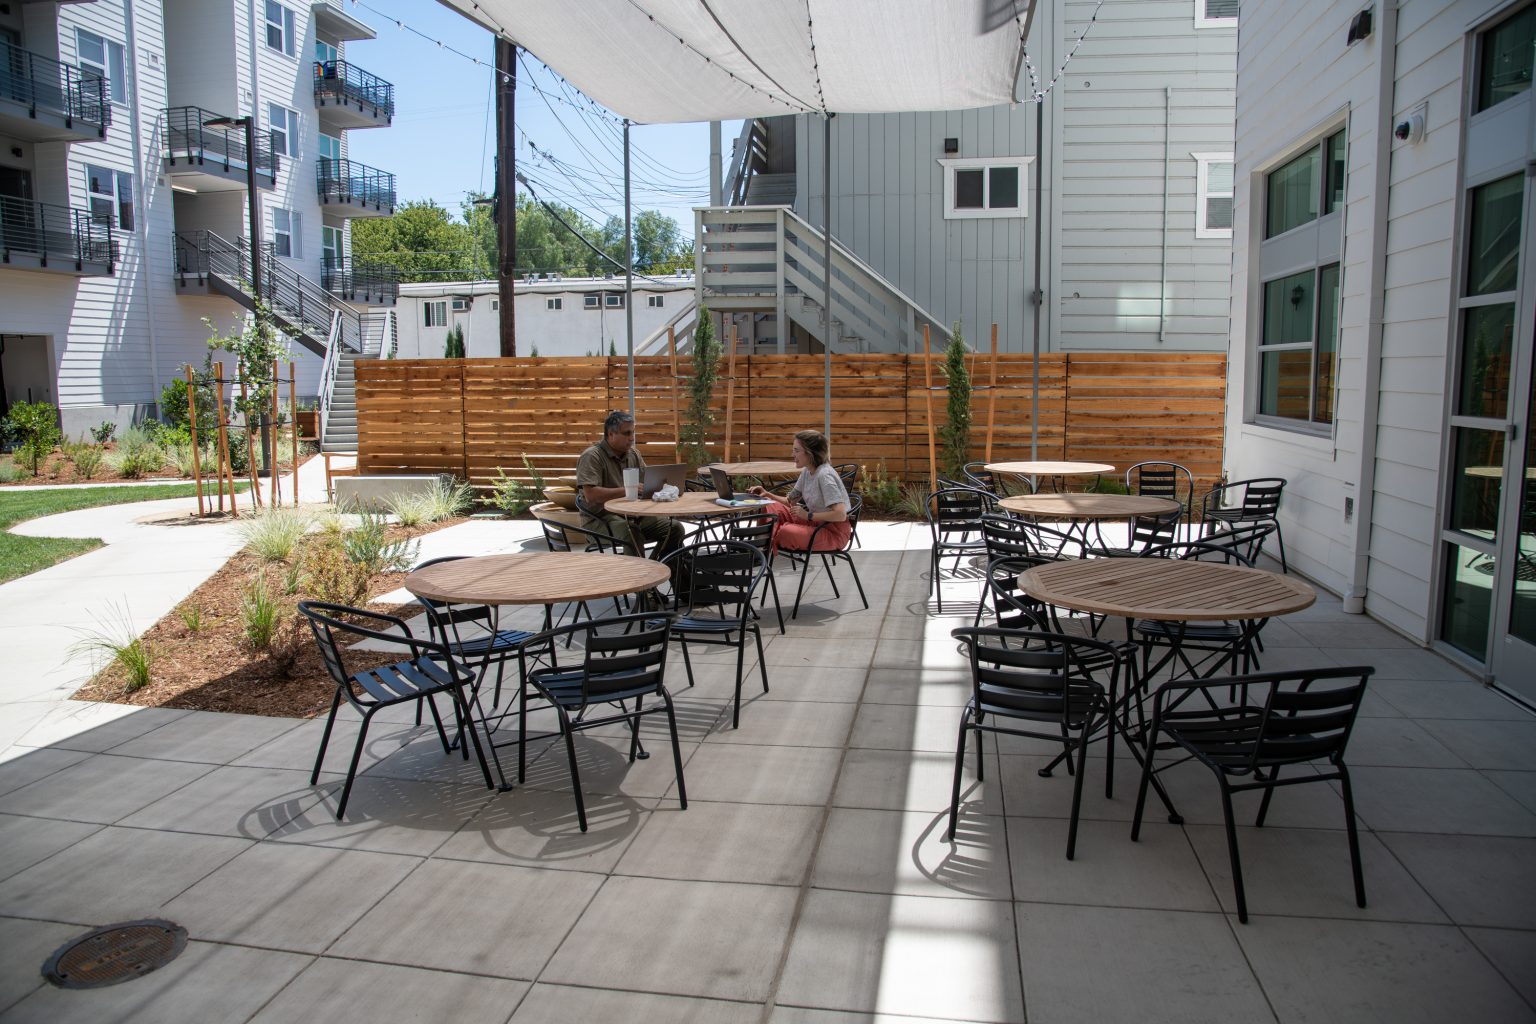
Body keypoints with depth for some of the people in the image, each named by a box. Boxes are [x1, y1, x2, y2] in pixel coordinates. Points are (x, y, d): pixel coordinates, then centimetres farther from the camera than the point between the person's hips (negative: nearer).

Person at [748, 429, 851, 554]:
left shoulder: (825, 475, -22)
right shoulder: (807, 472, 4)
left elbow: (840, 514, -30)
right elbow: (790, 502, 14)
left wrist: (808, 515, -23)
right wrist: (768, 495, -2)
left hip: (834, 532, -9)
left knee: (787, 532, -30)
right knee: (772, 508, 0)